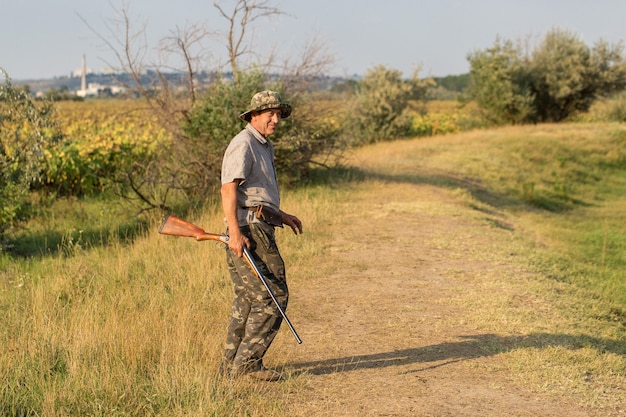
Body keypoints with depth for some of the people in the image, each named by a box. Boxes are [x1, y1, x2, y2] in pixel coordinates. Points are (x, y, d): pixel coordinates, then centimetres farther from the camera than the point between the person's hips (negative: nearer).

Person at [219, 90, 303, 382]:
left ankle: (232, 364, 19)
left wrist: (280, 215, 29)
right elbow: (229, 188, -20)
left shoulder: (264, 146, 23)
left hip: (260, 229, 10)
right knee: (273, 296, -11)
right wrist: (234, 231, -28)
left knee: (248, 298, 13)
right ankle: (247, 362, -7)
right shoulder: (243, 144, -9)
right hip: (249, 229, -10)